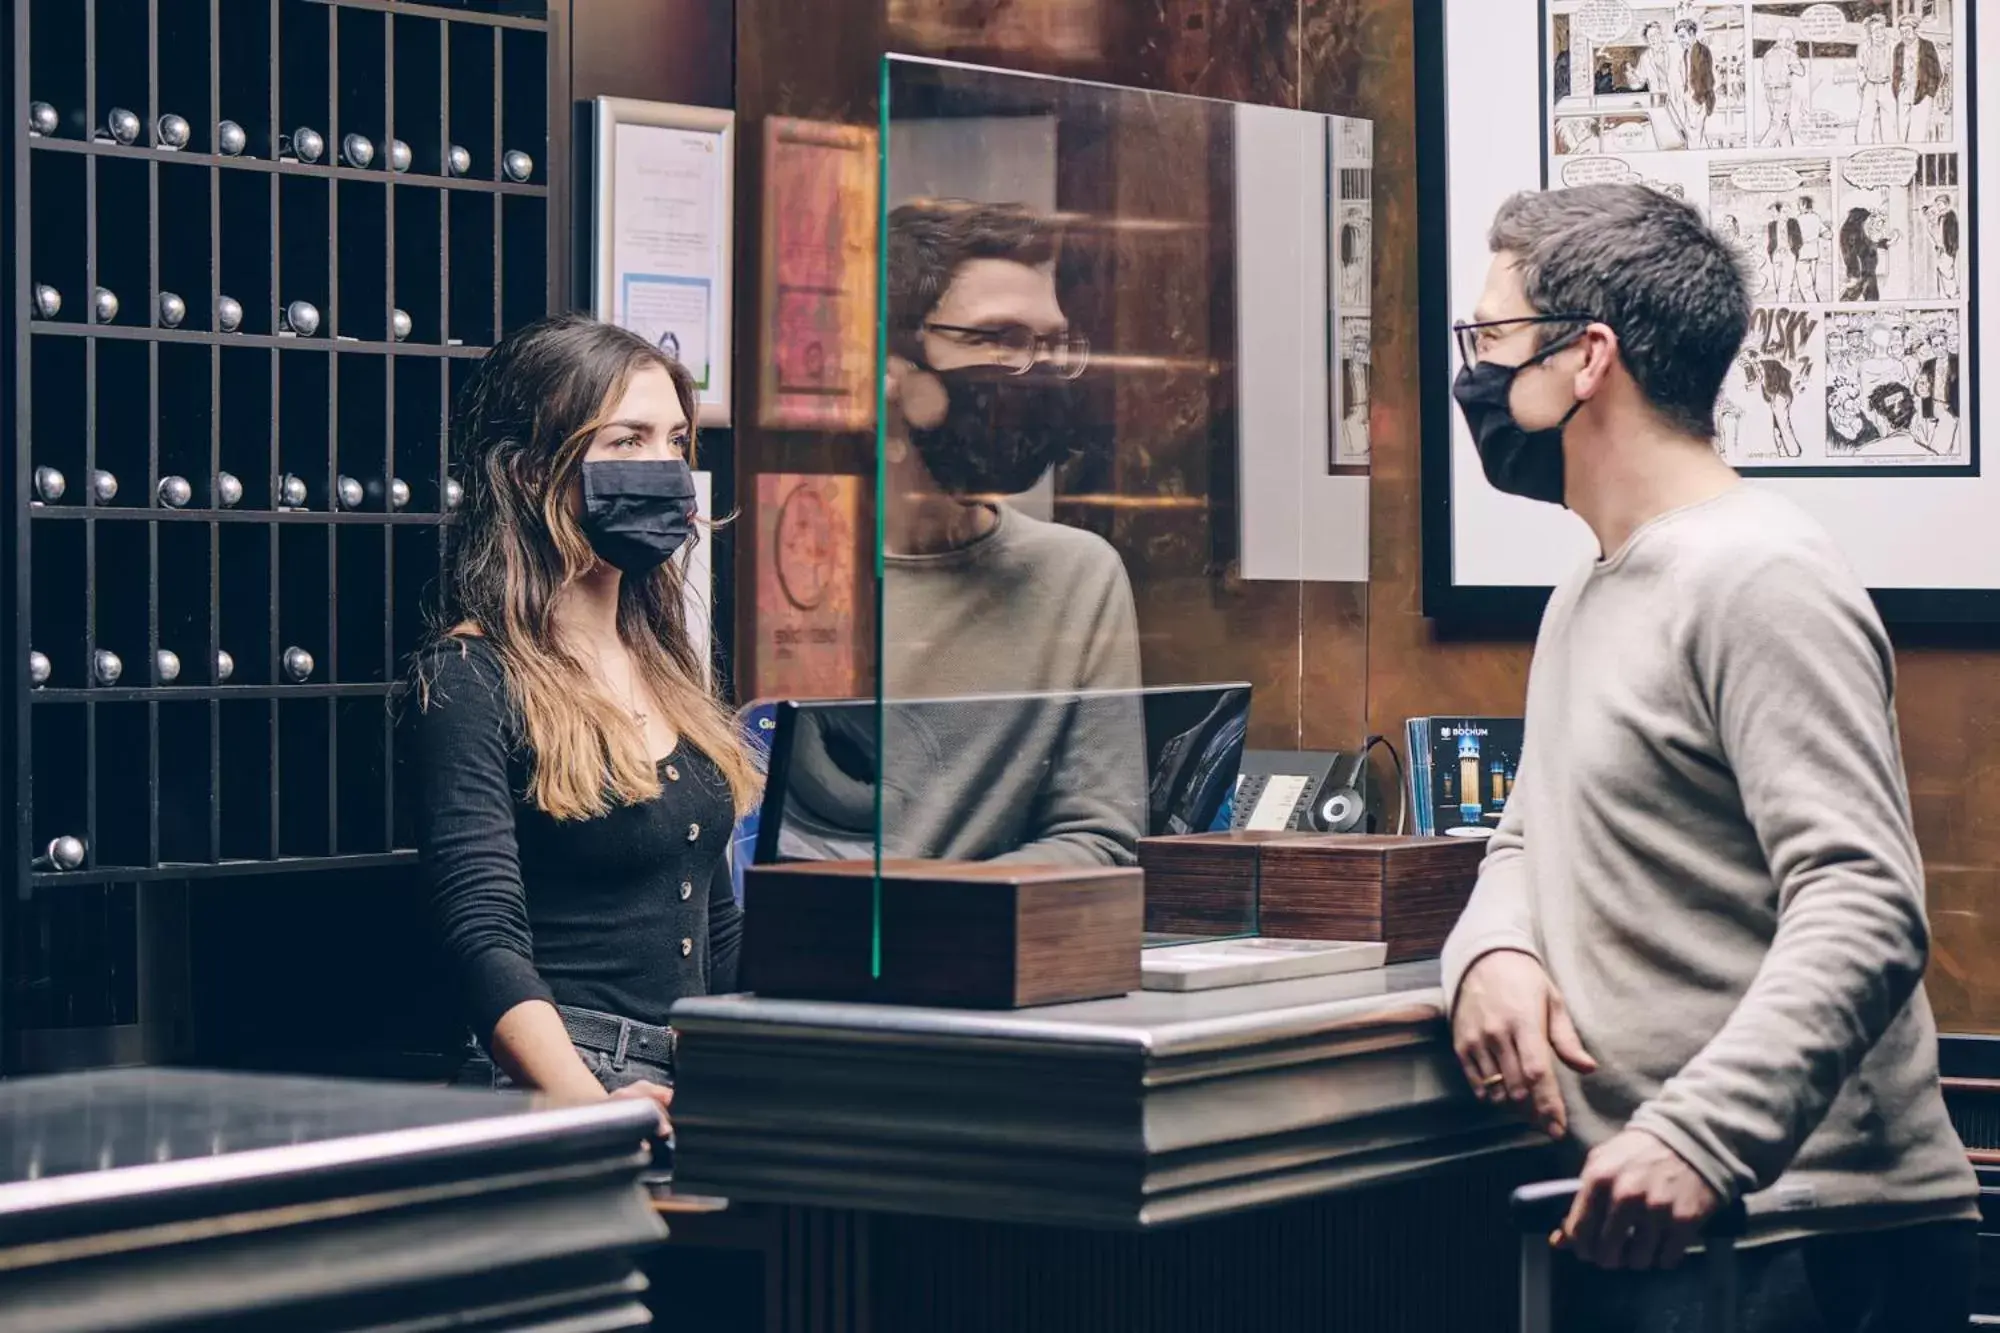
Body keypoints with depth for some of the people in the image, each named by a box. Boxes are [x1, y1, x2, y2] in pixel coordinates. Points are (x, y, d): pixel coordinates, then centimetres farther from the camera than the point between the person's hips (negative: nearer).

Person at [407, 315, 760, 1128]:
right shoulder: (471, 680, -6)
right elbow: (485, 937, -17)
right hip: (550, 1088, -7)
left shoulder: (665, 667, 18)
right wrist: (596, 1112, -32)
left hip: (695, 1089, 7)